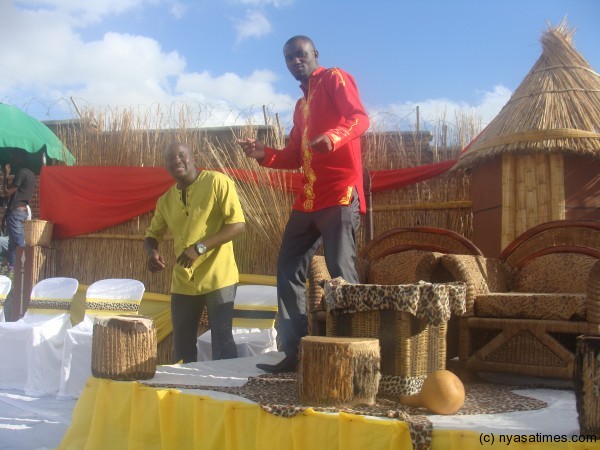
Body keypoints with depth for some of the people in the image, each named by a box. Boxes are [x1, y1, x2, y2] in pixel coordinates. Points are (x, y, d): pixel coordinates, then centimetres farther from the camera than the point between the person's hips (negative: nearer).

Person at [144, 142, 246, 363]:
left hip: (217, 278, -6)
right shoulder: (166, 200, 8)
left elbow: (237, 224, -16)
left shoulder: (217, 182, -10)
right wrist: (152, 252, -7)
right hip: (182, 282, 6)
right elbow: (152, 234, 18)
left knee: (222, 341, -4)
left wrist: (200, 247, -23)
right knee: (182, 345, 13)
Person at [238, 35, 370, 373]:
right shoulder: (302, 105, 26)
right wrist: (264, 154, 6)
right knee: (289, 270, 7)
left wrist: (333, 138, -35)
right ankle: (294, 353, 11)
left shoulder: (335, 79, 3)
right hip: (308, 199, 9)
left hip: (340, 194, -9)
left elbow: (360, 117, -15)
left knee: (342, 274, -12)